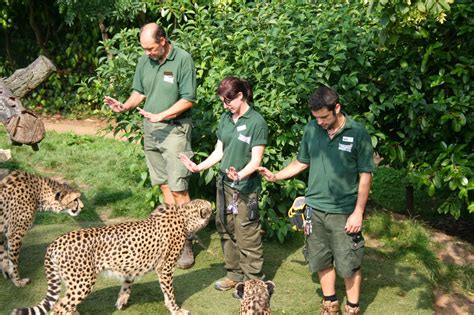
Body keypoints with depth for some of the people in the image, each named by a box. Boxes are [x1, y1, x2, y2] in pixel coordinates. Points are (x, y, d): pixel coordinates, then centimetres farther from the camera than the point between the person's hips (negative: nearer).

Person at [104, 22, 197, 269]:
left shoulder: (183, 60, -12)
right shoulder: (144, 61, 7)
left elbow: (188, 99, -13)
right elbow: (139, 92, 15)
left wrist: (160, 116, -19)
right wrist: (124, 106, -6)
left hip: (174, 129, -6)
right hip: (150, 129, 6)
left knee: (178, 188, -8)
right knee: (164, 185, 11)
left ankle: (185, 242, 1)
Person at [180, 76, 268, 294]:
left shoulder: (256, 122, -12)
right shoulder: (225, 119, 8)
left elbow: (256, 160, -15)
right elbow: (219, 152, 12)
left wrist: (240, 175, -32)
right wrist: (199, 167, -1)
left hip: (245, 188, -7)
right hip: (224, 184, 7)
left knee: (247, 235, -1)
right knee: (225, 230, 13)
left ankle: (253, 280, 12)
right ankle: (234, 274, 28)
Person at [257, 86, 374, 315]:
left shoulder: (358, 133, -10)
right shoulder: (311, 130, 1)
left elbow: (365, 175, -7)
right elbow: (301, 162, 13)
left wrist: (358, 212, -10)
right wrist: (275, 176, 0)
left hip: (344, 212, -4)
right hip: (315, 209, 4)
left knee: (348, 265, 5)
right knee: (321, 261, 15)